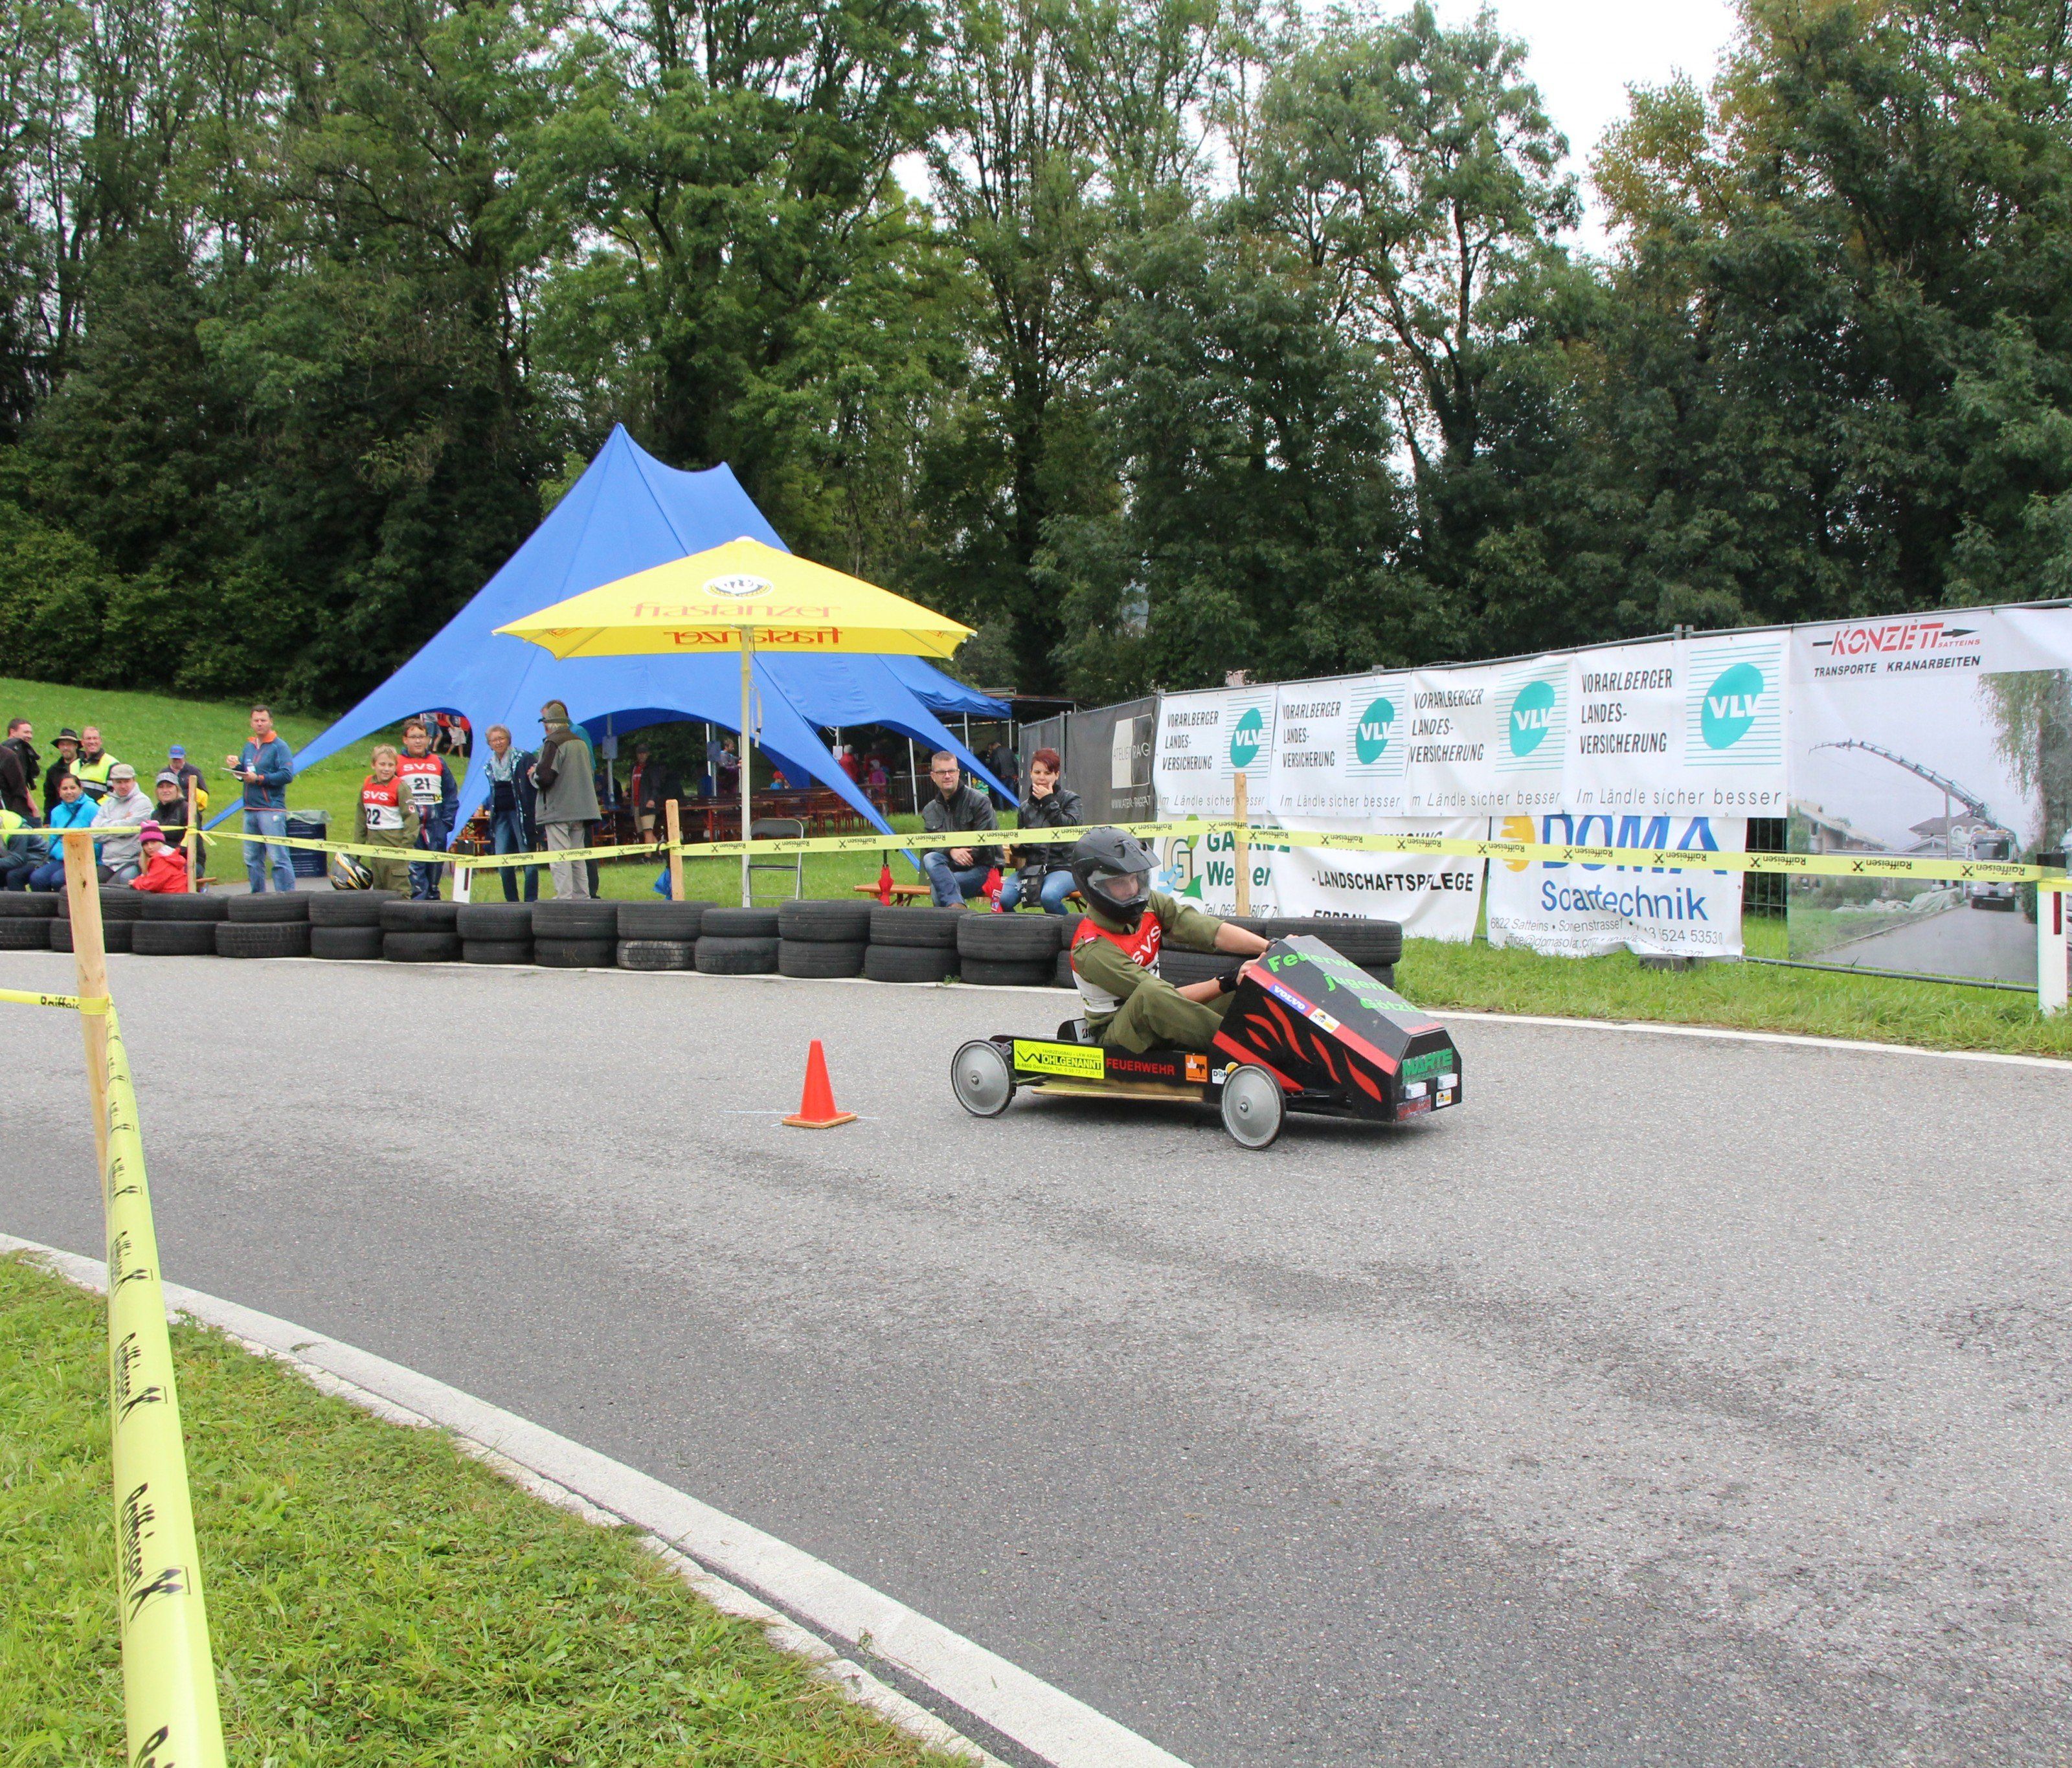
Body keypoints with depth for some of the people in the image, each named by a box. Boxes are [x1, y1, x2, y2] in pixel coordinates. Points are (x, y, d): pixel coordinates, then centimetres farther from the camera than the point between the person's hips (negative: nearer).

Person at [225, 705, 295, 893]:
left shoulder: (279, 746, -3)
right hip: (250, 810, 7)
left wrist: (259, 779, -16)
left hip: (272, 809, -7)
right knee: (252, 858, 11)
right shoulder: (249, 746, 17)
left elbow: (287, 775, -15)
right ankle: (257, 895, 19)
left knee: (277, 857, -11)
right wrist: (236, 766, 0)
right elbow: (243, 774, 21)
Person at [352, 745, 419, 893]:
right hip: (374, 843, 7)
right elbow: (361, 816, 17)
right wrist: (358, 843, 16)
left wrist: (406, 846, -16)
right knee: (378, 886, 13)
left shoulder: (400, 786, -10)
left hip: (394, 843, -7)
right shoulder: (366, 784, 8)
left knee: (397, 887, -7)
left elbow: (411, 817, -12)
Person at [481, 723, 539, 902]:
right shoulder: (489, 766, 16)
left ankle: (531, 899, -1)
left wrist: (535, 776, -25)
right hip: (500, 816, 5)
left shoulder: (523, 758, -1)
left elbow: (537, 784, -5)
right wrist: (490, 811, 13)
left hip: (521, 813, -5)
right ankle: (512, 901, 9)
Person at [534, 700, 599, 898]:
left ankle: (564, 897, -9)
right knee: (578, 857, 12)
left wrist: (533, 774, 3)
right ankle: (582, 896, 13)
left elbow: (545, 777, -20)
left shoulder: (553, 743, -12)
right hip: (580, 810, 8)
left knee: (560, 859, -6)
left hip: (558, 810, -8)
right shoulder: (581, 742, 12)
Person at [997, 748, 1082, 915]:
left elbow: (1070, 828, -14)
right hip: (1032, 867, 4)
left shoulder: (1070, 799, 6)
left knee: (1049, 897, -36)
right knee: (1003, 898, -24)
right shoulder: (1025, 807, 17)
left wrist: (1049, 802, -10)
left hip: (1062, 866, -4)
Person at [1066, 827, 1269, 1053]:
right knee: (1149, 994, -39)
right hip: (1114, 1036, -7)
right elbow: (1157, 995, -27)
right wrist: (1228, 983, -34)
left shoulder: (1149, 903, -1)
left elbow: (1213, 931, -14)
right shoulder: (1092, 950, -22)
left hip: (1157, 1023, 7)